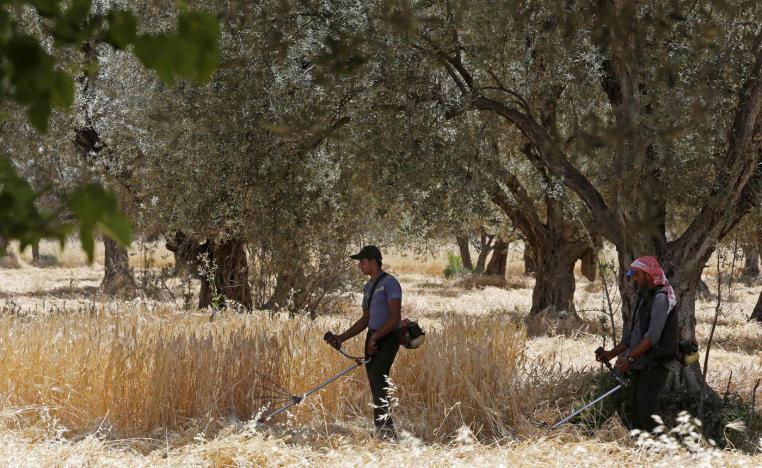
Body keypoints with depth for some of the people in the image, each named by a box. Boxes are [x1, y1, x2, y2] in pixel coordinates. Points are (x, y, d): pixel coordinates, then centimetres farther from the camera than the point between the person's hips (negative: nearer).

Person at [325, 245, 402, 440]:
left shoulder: (390, 283, -10)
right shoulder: (368, 287, 19)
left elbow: (395, 318, -17)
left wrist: (376, 337, -21)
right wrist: (341, 338, 17)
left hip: (388, 338, -9)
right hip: (373, 338, 9)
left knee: (378, 378, -21)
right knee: (375, 385, 4)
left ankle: (385, 428, -26)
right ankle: (383, 430, 6)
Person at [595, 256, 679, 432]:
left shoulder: (661, 298, -12)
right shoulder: (643, 298, 19)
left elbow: (653, 336, -21)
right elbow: (632, 335, 23)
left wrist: (630, 357, -25)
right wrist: (612, 353, 13)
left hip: (655, 363, -10)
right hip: (640, 364, 10)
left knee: (645, 403, -19)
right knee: (635, 405, 6)